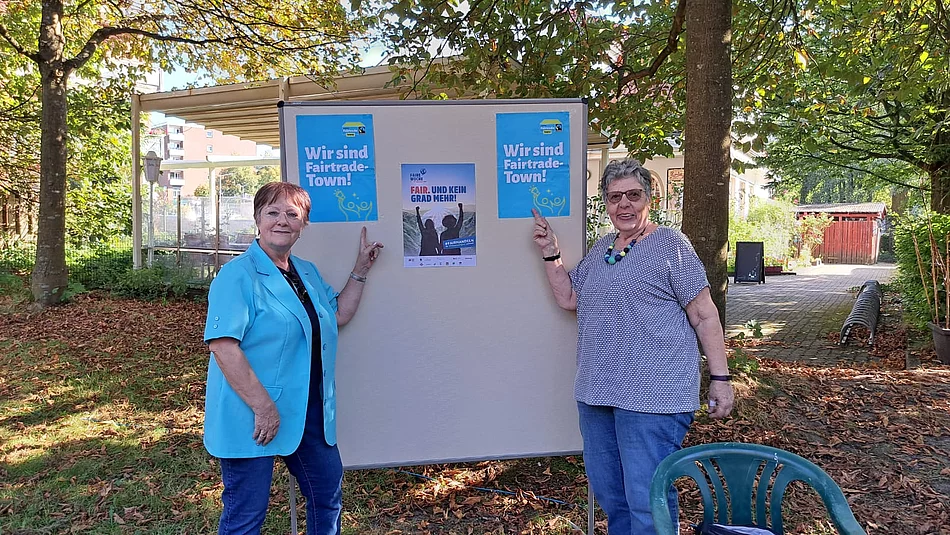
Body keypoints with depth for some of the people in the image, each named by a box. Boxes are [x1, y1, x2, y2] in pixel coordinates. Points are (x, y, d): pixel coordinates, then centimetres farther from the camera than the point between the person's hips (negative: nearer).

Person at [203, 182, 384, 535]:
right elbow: (222, 345, -21)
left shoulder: (308, 273, 11)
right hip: (253, 418, -7)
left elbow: (339, 315, 22)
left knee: (328, 494, 19)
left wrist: (361, 269, 14)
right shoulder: (238, 274, -14)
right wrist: (264, 408, -24)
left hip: (308, 412, 8)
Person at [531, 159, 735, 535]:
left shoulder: (670, 244, -6)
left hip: (651, 398, -7)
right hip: (596, 392, 7)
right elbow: (568, 298, 16)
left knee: (646, 500, -3)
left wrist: (720, 378, -9)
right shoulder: (600, 249, 15)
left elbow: (704, 315, -6)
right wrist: (550, 252, 6)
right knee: (608, 493, 18)